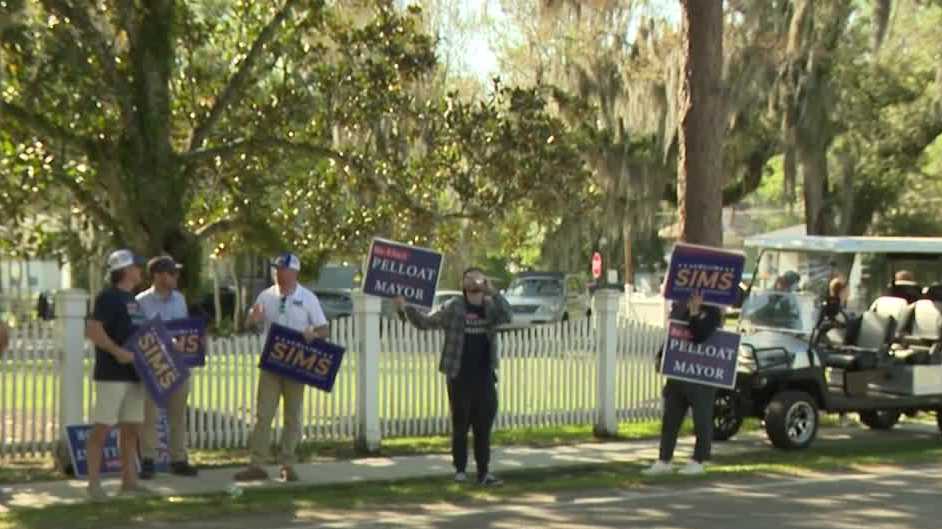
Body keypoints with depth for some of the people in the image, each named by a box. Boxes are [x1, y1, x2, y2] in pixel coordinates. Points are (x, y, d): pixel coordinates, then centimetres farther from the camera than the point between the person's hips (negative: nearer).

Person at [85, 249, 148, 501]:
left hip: (134, 374, 9)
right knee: (102, 427, -6)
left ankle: (129, 480, 17)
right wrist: (117, 352, -25)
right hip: (112, 374, -9)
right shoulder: (108, 297, -9)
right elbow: (93, 330, -19)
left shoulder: (132, 299, 17)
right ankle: (94, 483, -3)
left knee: (131, 427, 10)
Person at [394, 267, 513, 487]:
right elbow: (426, 322, 3)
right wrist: (405, 308, -10)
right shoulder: (453, 308, 0)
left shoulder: (491, 307, 6)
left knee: (484, 424, 1)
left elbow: (507, 316, -14)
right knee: (461, 424, 5)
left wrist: (493, 293, -25)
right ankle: (460, 469, 17)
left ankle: (484, 472, 4)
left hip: (485, 376, 2)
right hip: (460, 376, -2)